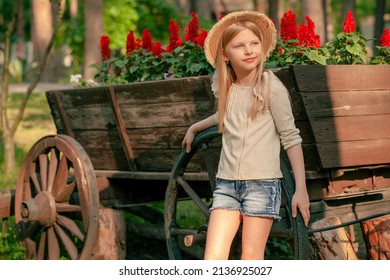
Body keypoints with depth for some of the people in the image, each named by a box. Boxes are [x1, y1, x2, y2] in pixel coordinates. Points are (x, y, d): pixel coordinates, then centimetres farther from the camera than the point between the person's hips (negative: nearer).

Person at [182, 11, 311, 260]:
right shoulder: (224, 88, 9)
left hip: (262, 183, -5)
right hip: (227, 184, 5)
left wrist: (301, 189, -9)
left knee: (251, 257, -3)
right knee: (213, 257, -4)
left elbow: (291, 138, -4)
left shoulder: (271, 87, -6)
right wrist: (195, 128, 36)